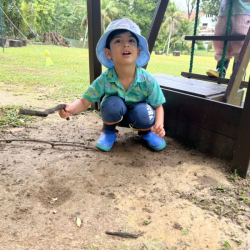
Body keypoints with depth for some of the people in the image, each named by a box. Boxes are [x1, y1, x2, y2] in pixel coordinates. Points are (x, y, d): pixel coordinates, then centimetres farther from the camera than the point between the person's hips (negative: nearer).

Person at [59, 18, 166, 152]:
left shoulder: (148, 81, -25)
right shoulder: (105, 80, -25)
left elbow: (158, 106, -14)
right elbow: (85, 101, -19)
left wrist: (158, 125, -33)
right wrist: (71, 108, -41)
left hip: (138, 116, 0)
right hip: (115, 116, 0)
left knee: (144, 113, -32)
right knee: (113, 103, -32)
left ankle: (146, 132, 5)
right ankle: (109, 131, 1)